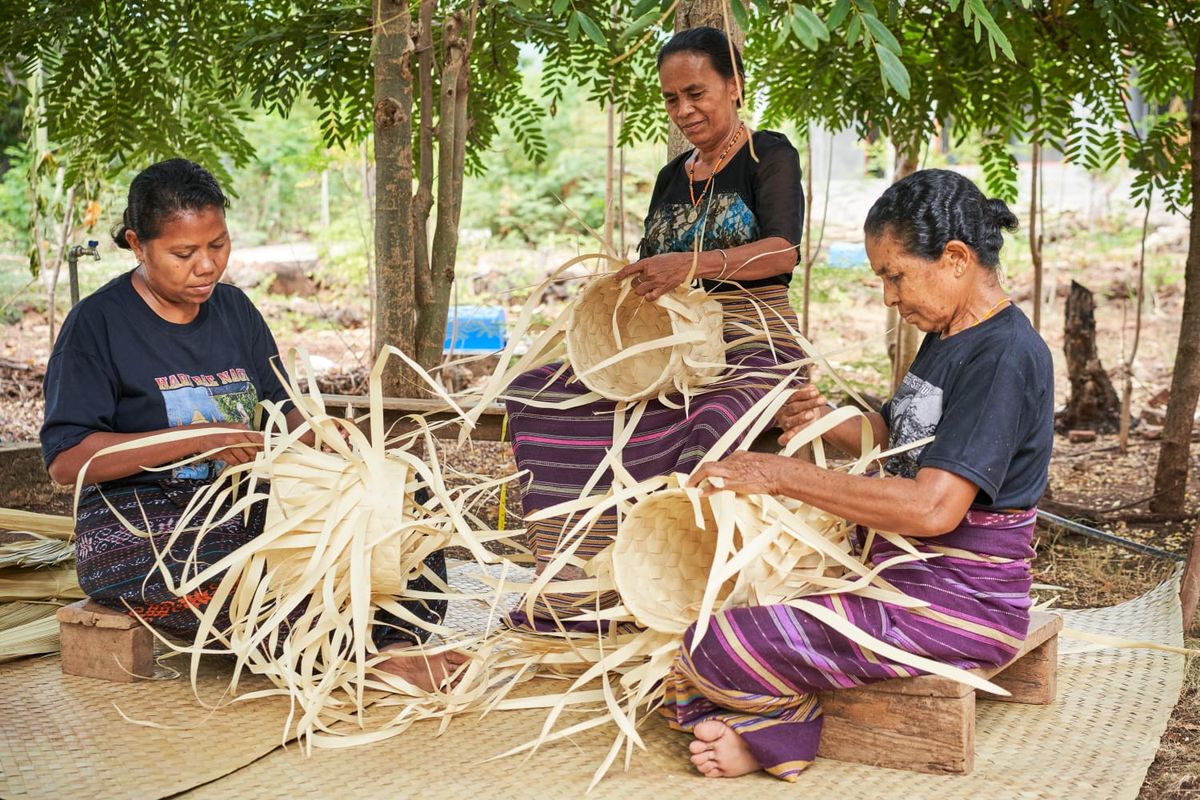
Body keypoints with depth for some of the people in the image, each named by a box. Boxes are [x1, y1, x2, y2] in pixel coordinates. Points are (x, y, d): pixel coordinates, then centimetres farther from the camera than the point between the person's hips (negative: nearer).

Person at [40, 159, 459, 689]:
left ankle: (400, 636, -30)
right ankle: (380, 650, -18)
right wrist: (197, 438, -22)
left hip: (241, 510, 6)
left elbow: (281, 409, 14)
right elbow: (65, 460, -13)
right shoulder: (98, 322, -6)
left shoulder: (233, 309, 13)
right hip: (137, 531, -6)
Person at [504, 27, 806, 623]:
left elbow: (783, 251, -15)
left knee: (712, 422, -41)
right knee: (537, 390, -12)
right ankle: (570, 586, -17)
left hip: (754, 342, -7)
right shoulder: (671, 178, 20)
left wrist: (694, 264, -30)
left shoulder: (769, 155, 1)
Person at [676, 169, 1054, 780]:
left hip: (959, 603, -11)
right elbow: (898, 440, 24)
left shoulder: (1005, 356, -21)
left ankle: (772, 731, 7)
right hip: (899, 569, 11)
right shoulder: (946, 336, 11)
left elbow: (932, 508, -29)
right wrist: (827, 423, 2)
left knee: (712, 649, -20)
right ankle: (772, 730, -2)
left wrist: (783, 475, -24)